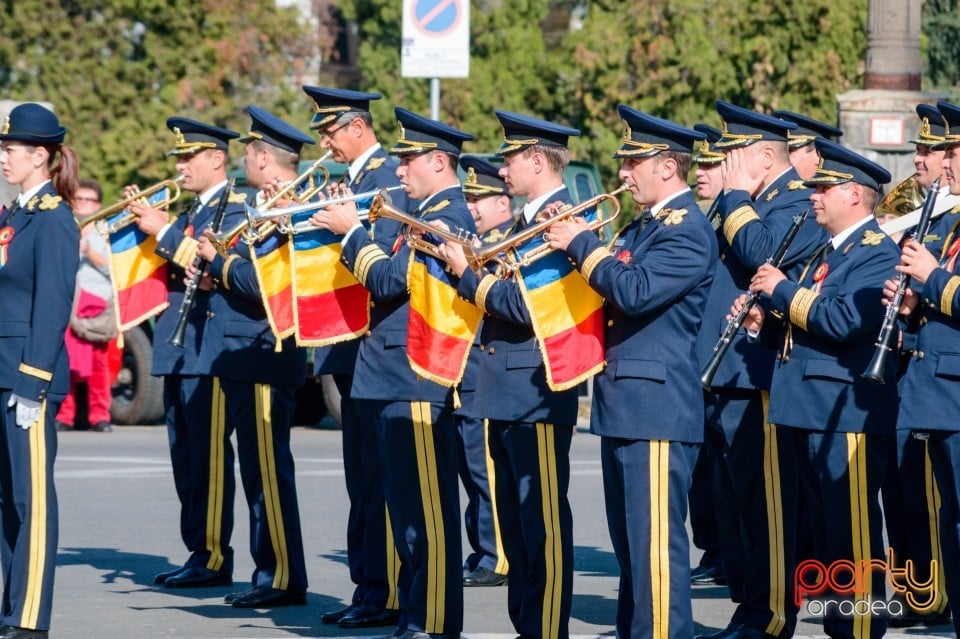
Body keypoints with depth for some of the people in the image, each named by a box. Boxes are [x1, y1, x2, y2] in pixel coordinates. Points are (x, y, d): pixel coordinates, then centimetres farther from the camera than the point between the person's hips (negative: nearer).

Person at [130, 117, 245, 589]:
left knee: (208, 453, -7)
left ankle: (214, 558, -5)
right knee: (186, 455, 10)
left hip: (208, 350, -9)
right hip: (178, 351, 9)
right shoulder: (189, 213, 20)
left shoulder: (234, 210, -7)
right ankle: (196, 550, 15)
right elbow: (172, 268, 17)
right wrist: (145, 226, 6)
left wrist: (164, 232, -19)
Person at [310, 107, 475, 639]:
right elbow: (389, 279, 19)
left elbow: (390, 281, -19)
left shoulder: (448, 219, -13)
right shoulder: (430, 215, 18)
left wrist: (353, 232, -8)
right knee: (407, 506, 13)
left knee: (426, 509, -8)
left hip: (417, 383, -10)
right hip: (396, 380, 10)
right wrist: (350, 231, 9)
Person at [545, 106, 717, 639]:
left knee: (656, 541, -10)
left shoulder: (688, 231, -13)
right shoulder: (642, 226, 18)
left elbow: (634, 293, -24)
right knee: (630, 542, 14)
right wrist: (575, 243, 4)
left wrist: (583, 244, -13)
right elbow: (608, 291, 19)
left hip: (657, 406, -10)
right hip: (624, 403, 10)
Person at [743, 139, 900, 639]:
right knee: (821, 528, 12)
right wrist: (764, 322, 5)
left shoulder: (877, 253, -10)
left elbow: (844, 321, -23)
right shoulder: (827, 253, 20)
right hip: (803, 408, 10)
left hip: (847, 411, -10)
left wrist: (783, 290, -14)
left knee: (853, 531, -7)